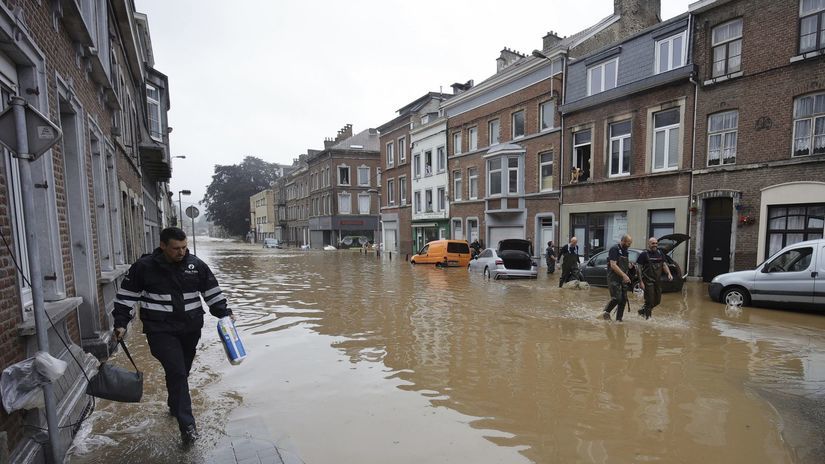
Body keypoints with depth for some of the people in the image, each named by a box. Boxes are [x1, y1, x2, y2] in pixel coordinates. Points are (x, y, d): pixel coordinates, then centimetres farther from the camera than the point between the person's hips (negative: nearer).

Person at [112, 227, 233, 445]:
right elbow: (127, 295, 3)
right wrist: (120, 323, -1)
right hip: (161, 331, -3)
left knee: (181, 372, 16)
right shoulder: (145, 266, -6)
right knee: (176, 372, -12)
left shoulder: (196, 265, 0)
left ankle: (174, 406, 43)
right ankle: (187, 425, -7)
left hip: (191, 329, 4)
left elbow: (212, 291, 8)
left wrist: (223, 313, 2)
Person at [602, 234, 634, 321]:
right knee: (616, 298, -15)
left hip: (623, 279, 9)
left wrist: (629, 265, 5)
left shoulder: (625, 250, 15)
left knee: (623, 299, 6)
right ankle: (606, 312, 6)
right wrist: (624, 275, -22)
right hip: (614, 279, -9)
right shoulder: (614, 249, -11)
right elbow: (613, 265, -19)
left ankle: (619, 318, 14)